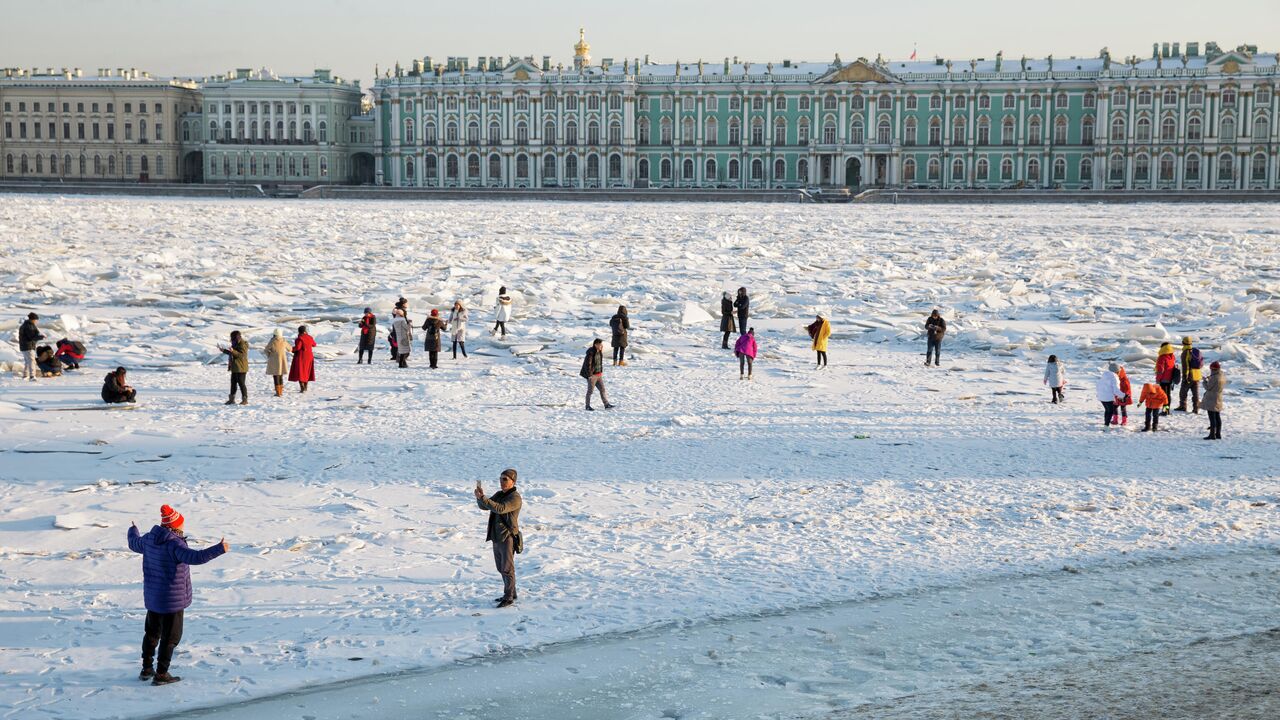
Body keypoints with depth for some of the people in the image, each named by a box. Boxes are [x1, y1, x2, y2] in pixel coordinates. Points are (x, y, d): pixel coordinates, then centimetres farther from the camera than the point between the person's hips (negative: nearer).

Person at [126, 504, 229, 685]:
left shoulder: (149, 539, 0)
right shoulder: (174, 544, -25)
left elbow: (134, 543, 22)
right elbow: (195, 557, -39)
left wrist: (133, 530, 44)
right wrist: (219, 549, -36)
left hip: (152, 597, 8)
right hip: (172, 599, -8)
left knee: (151, 633, 22)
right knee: (170, 636, 5)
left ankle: (146, 669, 32)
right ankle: (161, 674, 9)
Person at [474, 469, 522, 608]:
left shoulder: (515, 497, -15)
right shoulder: (499, 494, 13)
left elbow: (500, 508, -28)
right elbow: (484, 506, 8)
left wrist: (482, 498, -31)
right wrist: (480, 497, -13)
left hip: (508, 537, -9)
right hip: (497, 537, 9)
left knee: (507, 568, -6)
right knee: (501, 568, 14)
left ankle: (509, 598, -1)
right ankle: (511, 594, 25)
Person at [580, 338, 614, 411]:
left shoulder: (600, 352, 6)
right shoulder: (591, 353, -20)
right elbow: (587, 364, -20)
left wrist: (601, 372, 17)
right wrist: (589, 375, -19)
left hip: (599, 374, 8)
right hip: (592, 375, -8)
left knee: (602, 389, 8)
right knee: (590, 391, 2)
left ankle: (606, 404, 11)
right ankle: (588, 406, 14)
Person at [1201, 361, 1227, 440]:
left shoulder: (1214, 378, -22)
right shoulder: (1223, 376, 4)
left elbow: (1208, 387, -16)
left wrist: (1205, 380, 2)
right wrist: (1209, 379, 12)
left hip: (1211, 400, -9)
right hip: (1218, 400, 9)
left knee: (1212, 418, -4)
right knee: (1217, 417, 15)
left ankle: (1212, 434, -3)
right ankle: (1218, 434, 20)